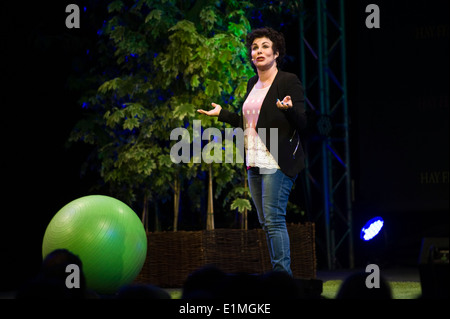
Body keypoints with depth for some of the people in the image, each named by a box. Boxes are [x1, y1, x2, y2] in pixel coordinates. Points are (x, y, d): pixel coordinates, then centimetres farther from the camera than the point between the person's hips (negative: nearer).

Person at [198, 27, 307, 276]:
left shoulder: (289, 81, -5)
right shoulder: (253, 85, 17)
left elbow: (301, 124, -10)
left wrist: (288, 109, -29)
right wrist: (221, 113, 26)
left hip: (277, 163, -8)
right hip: (255, 163, 8)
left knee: (274, 219, -13)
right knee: (266, 222, 7)